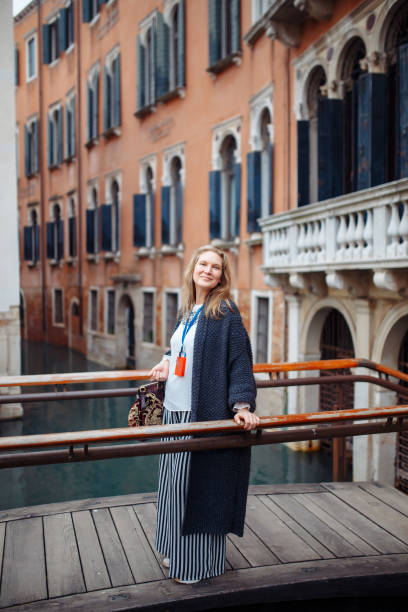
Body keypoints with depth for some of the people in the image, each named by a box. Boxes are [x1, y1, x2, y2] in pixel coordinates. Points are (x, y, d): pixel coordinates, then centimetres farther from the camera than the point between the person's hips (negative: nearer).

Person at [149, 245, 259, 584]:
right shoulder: (187, 311, 12)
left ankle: (200, 563, 18)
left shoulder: (226, 312, -10)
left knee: (198, 486, 2)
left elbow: (239, 360, -14)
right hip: (174, 411, 8)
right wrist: (167, 362, 10)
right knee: (175, 484, 16)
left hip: (204, 414, -8)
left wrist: (242, 405, -23)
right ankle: (178, 552, 34)